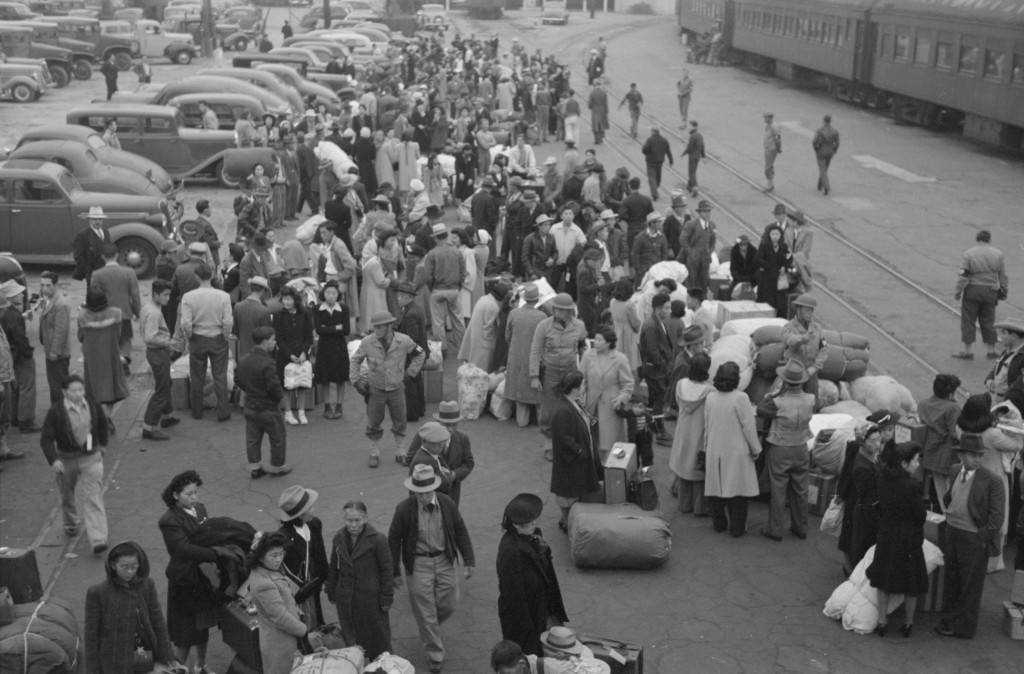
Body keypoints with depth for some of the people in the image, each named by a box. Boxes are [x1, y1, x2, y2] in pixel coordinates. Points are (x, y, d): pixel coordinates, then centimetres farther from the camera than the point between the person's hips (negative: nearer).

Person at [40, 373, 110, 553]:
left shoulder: (91, 404, -5)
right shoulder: (56, 411, -16)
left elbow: (102, 422, 15)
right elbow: (46, 438, -16)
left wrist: (103, 443, 20)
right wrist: (53, 460, -29)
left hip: (91, 458, 0)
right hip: (66, 459, 0)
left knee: (93, 498, -10)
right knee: (66, 496, 20)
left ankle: (98, 540, -15)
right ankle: (70, 524, 49)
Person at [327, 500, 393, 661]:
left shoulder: (377, 539, -13)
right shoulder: (339, 539, 1)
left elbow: (387, 570, -8)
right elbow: (333, 568, 11)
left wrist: (386, 598, -8)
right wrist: (332, 593, 11)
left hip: (371, 599, -4)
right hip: (346, 601, 4)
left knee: (378, 640, 9)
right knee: (351, 641, 11)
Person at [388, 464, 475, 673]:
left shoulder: (447, 504, -9)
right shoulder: (404, 509, -16)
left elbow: (460, 531, 2)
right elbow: (394, 540, -6)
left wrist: (469, 561, 1)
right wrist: (395, 572, -2)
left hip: (444, 560, 3)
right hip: (418, 564, -3)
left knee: (448, 604, 10)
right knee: (425, 613, 4)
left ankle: (428, 630, 43)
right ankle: (435, 655, 22)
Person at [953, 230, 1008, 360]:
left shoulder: (969, 254, -9)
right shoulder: (998, 254, 0)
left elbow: (963, 276, -12)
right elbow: (1003, 276, 5)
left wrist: (958, 291, -5)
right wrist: (1004, 291, 15)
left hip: (972, 291, -3)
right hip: (990, 291, 3)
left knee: (968, 320, 5)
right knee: (988, 321, 13)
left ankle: (967, 350, 7)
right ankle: (992, 350, 19)